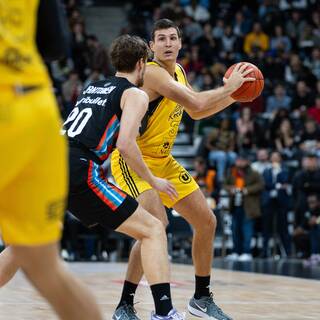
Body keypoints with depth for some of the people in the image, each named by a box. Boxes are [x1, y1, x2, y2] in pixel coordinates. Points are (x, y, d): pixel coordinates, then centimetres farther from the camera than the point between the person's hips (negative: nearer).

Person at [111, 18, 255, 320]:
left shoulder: (178, 71, 7)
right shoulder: (152, 72, -22)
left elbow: (196, 112, 21)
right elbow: (196, 103, -31)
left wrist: (234, 96, 11)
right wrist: (228, 87, -17)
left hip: (162, 160, 10)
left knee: (206, 222, 11)